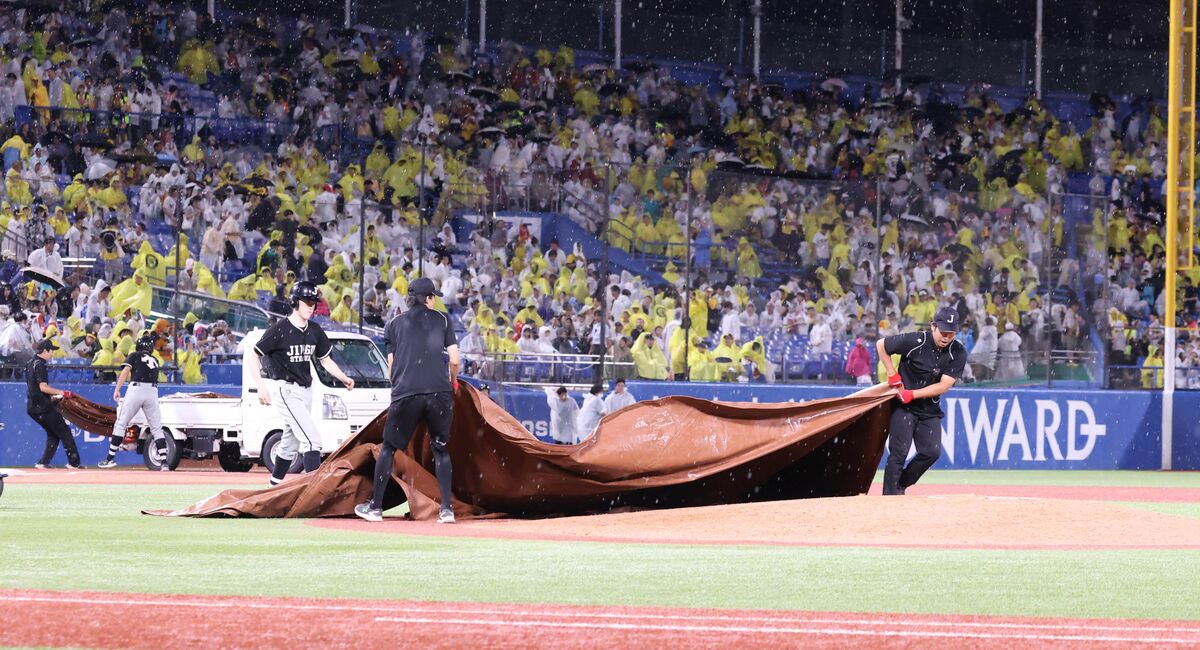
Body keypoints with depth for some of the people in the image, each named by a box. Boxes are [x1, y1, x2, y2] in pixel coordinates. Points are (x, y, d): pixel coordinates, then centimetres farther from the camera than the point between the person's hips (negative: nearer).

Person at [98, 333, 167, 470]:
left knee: (121, 424, 4)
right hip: (153, 391, 3)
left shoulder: (135, 356, 11)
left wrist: (117, 389, -10)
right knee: (157, 428, 5)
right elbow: (154, 376, 15)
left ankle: (111, 458, 2)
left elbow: (126, 370, -3)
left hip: (136, 388, -3)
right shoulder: (155, 360, 23)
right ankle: (164, 462, -5)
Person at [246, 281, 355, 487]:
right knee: (311, 439, -19)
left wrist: (343, 378, 4)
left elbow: (325, 359, 19)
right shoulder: (280, 330, -13)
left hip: (305, 391, 8)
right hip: (286, 391, -8)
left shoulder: (315, 331, 8)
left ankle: (275, 486, 30)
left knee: (290, 443, 16)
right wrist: (261, 386, -20)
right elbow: (253, 357, -10)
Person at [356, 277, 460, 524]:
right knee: (441, 449, 11)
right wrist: (453, 382, 24)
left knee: (389, 447, 10)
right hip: (439, 391, 0)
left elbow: (391, 367, 11)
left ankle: (375, 506, 10)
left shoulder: (395, 324, 14)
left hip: (405, 393, 0)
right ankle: (447, 509, 2)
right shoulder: (441, 319, 12)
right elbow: (454, 360, 6)